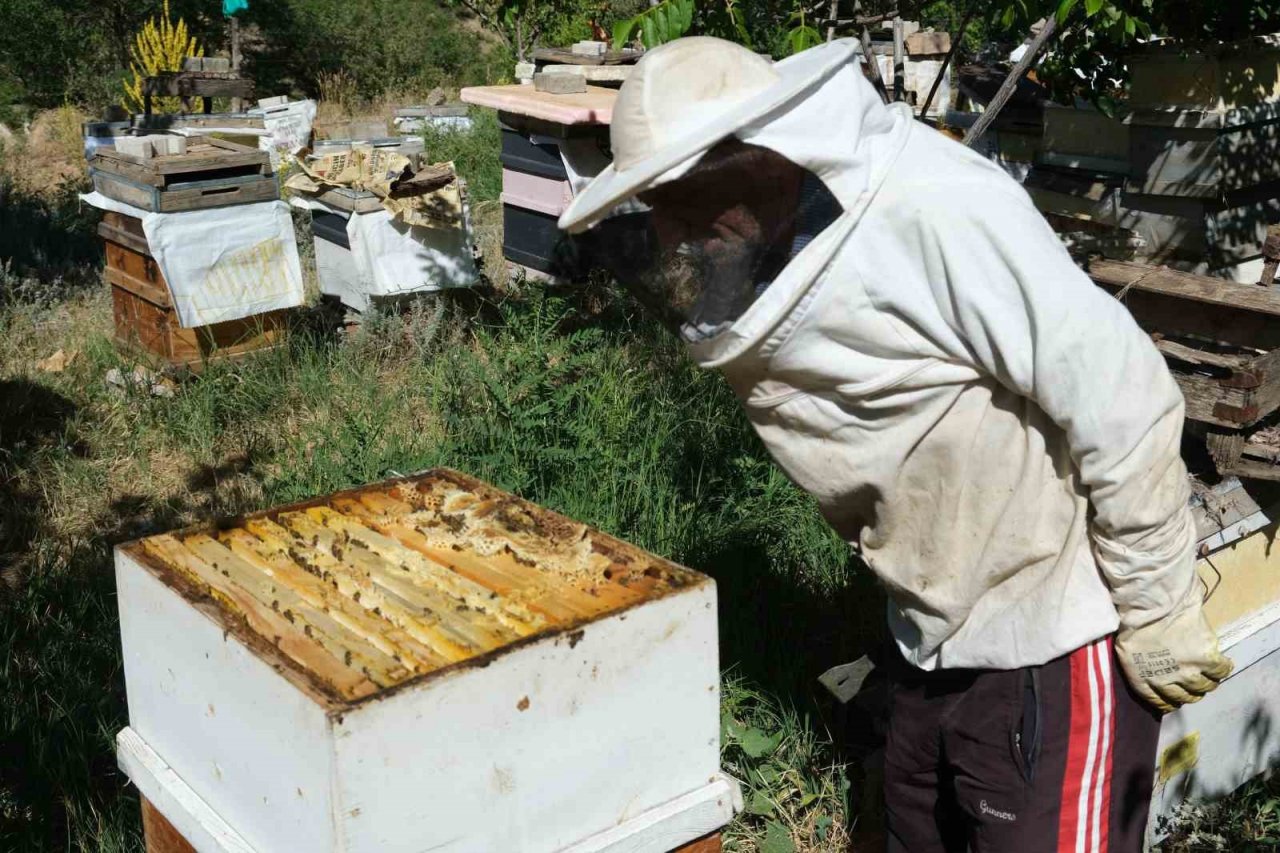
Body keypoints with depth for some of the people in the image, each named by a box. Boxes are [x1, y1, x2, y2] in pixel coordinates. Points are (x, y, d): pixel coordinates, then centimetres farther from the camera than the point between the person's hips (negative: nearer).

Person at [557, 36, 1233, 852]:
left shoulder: (935, 210, -25)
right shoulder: (771, 264, 2)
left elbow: (1120, 401, -24)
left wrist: (1159, 614, -16)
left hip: (1057, 634, -8)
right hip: (937, 633, 9)